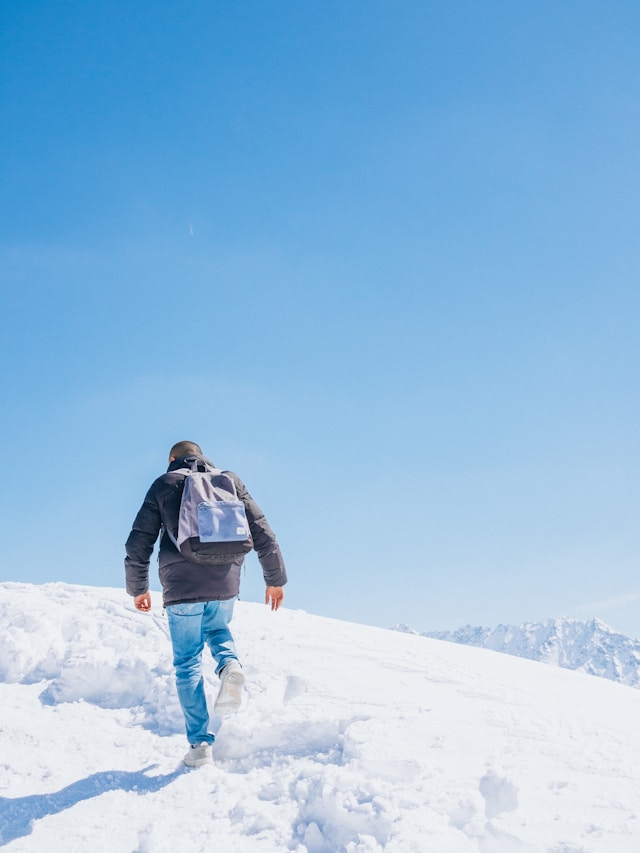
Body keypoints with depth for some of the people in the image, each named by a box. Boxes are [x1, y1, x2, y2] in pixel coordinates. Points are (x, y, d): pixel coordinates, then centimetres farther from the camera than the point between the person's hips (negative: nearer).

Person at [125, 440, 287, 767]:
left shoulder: (164, 484, 7)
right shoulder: (231, 480, 12)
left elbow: (138, 544, 5)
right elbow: (262, 533, 9)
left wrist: (138, 588, 17)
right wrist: (275, 578, 17)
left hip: (182, 588, -2)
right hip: (225, 583, 2)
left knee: (188, 663, 10)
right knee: (217, 629, 31)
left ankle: (200, 743, 6)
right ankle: (230, 665, -2)